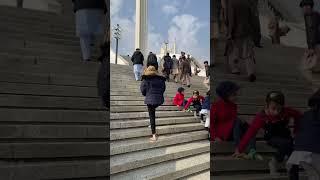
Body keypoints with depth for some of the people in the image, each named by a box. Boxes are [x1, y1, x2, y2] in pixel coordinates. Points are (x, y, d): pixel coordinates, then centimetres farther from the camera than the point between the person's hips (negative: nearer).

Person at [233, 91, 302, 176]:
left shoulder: (286, 111, -21)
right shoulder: (261, 117, -25)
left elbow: (298, 115, -2)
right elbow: (250, 132, -26)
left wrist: (295, 130, -1)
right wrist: (239, 149, -28)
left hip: (285, 136, 4)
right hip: (272, 138, -4)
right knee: (287, 143, -32)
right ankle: (274, 163, -13)